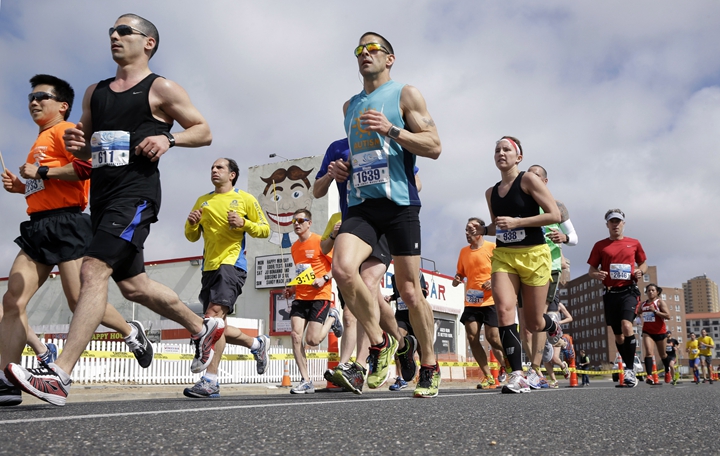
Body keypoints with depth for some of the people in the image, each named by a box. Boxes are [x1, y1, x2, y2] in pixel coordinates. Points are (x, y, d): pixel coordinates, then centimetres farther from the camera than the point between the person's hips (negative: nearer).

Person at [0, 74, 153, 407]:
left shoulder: (65, 131, -2)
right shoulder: (40, 142, 26)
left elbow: (87, 166, -20)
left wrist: (40, 172, -14)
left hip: (66, 223, -9)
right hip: (38, 227, 9)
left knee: (79, 301, -8)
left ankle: (132, 332, 17)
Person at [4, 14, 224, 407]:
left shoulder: (161, 90, 2)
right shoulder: (95, 93, 20)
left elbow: (204, 131, 5)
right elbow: (86, 147, 26)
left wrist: (168, 139, -13)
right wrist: (76, 144, 2)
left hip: (136, 192, -8)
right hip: (102, 194, 8)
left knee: (94, 270, -22)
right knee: (132, 284, 14)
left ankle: (59, 375, -24)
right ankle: (203, 328, 33)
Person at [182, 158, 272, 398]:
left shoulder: (245, 199, 5)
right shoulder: (202, 201, 19)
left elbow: (265, 230, 6)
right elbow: (192, 237, 20)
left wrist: (244, 223, -13)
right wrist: (192, 223, -2)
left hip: (232, 264, -7)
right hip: (209, 268, 7)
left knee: (214, 314, -24)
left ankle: (210, 380, -25)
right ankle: (257, 344, 33)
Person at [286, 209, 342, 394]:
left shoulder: (320, 242, -7)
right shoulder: (294, 247, 15)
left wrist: (324, 279, -21)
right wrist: (293, 288, 11)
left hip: (319, 296, -6)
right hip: (300, 297, 6)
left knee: (312, 340, -9)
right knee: (295, 335, -10)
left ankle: (332, 317, 22)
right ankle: (306, 381, -3)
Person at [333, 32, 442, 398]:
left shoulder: (405, 95, 5)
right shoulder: (350, 106, 22)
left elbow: (434, 147, -4)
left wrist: (391, 129, -16)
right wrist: (343, 168, 13)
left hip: (399, 204, -4)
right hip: (360, 205, 4)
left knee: (409, 292, -2)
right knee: (342, 268, -23)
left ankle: (429, 368, 17)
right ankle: (379, 343, -3)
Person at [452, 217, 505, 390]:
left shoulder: (492, 248, -4)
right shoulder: (464, 251, 12)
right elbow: (460, 273, 22)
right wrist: (456, 280, 0)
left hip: (490, 301, -5)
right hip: (471, 303, 5)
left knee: (493, 338, -8)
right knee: (472, 339, -4)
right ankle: (488, 376, 5)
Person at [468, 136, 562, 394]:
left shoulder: (528, 180, -5)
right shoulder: (491, 192, 12)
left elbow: (555, 215, -12)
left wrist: (516, 222, -19)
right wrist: (481, 230, 3)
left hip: (533, 255, -4)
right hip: (503, 256, 4)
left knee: (533, 323, 4)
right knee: (503, 308, -21)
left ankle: (554, 327, 42)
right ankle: (517, 375, -19)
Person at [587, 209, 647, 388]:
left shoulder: (634, 243, 9)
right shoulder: (600, 245, 8)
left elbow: (643, 263, 20)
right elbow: (591, 269, 10)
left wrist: (640, 271, -3)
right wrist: (596, 275, -13)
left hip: (629, 291, -2)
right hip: (610, 293, 2)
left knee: (626, 325, -24)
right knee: (618, 335, 6)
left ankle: (630, 369, -19)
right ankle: (629, 369, 21)